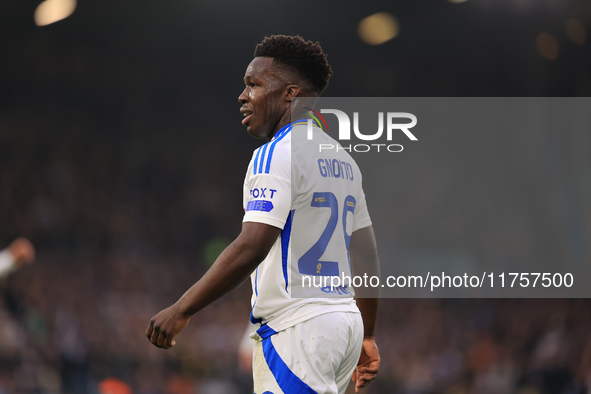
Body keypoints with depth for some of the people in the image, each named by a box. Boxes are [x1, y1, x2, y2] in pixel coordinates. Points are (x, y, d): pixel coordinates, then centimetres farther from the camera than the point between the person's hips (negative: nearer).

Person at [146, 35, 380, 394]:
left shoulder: (278, 154, -12)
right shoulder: (342, 160, 16)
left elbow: (250, 249, -21)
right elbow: (367, 258, 18)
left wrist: (181, 310, -17)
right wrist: (367, 336, 26)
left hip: (298, 330, -9)